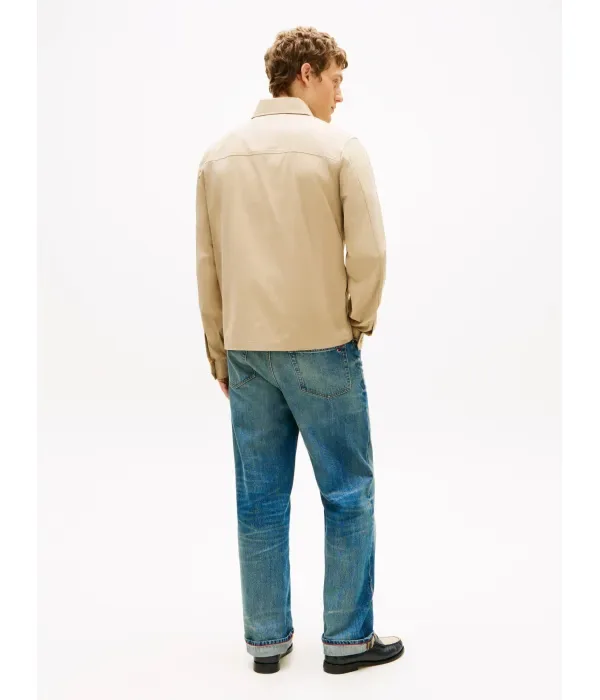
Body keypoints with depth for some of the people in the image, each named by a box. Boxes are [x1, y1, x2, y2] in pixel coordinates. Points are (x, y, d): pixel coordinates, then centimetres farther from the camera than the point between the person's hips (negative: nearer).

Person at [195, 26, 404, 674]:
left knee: (260, 499, 11)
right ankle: (347, 637, 19)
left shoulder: (219, 154, 9)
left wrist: (219, 352, 16)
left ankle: (267, 638, 23)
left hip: (246, 351, 5)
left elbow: (207, 263, 9)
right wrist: (361, 320, 6)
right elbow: (368, 251, -12)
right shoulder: (338, 147, -6)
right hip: (321, 347, -4)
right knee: (347, 494, 9)